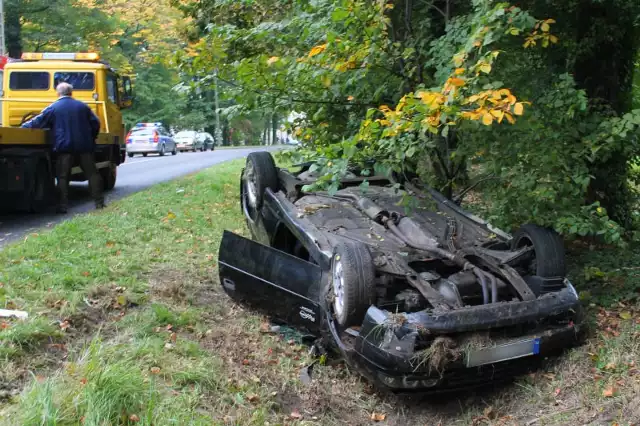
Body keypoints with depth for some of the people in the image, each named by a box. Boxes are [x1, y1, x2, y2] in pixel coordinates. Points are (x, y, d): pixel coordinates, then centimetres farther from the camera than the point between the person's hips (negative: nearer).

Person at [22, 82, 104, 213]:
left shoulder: (52, 108, 0)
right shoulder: (83, 106, 8)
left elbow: (36, 123, 0)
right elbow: (96, 124, 8)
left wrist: (22, 128, 13)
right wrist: (91, 140, 20)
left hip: (64, 148, -2)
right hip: (84, 147, 2)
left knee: (63, 177, 1)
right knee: (92, 173, 8)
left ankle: (63, 206, -4)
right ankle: (99, 202, 7)